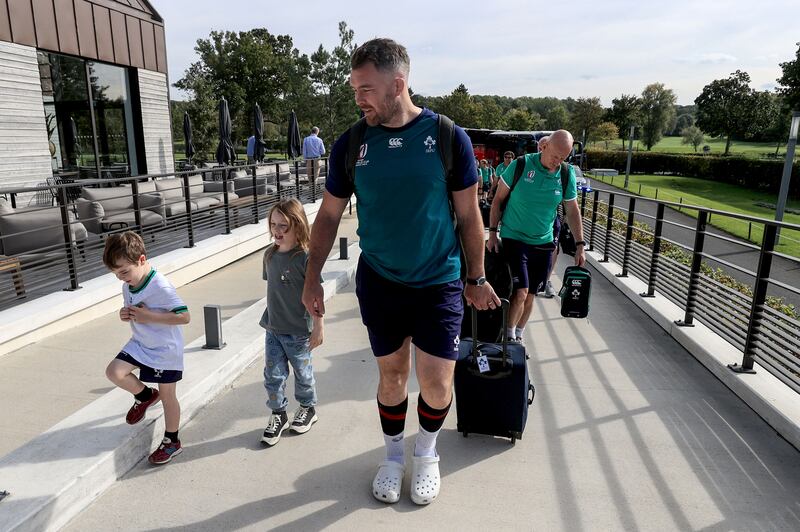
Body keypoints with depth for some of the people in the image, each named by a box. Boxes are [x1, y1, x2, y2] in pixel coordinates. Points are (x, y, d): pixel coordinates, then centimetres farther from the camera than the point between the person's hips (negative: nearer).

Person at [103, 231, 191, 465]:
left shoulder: (161, 287, -26)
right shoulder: (128, 285, -1)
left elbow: (184, 316, -28)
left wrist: (149, 316, -29)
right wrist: (125, 314, -8)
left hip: (165, 350, -7)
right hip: (140, 343, 7)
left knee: (167, 396, 6)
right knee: (114, 372, -12)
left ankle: (172, 442, 26)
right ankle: (145, 396, 18)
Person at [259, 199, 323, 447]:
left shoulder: (305, 258, -19)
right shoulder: (270, 255, 1)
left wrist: (318, 327, -13)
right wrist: (270, 316, 17)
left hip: (298, 331, -5)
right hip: (273, 328, 5)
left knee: (302, 372, 14)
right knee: (273, 375, 10)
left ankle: (308, 408, 37)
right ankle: (278, 415, 29)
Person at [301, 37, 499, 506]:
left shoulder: (449, 138, -9)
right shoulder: (351, 145, -3)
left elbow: (469, 216, -1)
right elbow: (329, 216, 5)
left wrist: (477, 279, 4)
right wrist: (313, 279, 3)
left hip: (439, 283, -1)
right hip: (379, 283, 2)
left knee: (437, 385, -1)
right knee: (392, 375, 13)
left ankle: (427, 452, 31)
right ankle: (394, 455, 38)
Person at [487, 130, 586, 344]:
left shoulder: (567, 175, -2)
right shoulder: (520, 166, -12)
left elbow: (572, 211, 7)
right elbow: (498, 199, -3)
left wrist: (580, 245, 5)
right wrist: (492, 232, -6)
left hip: (543, 243, 4)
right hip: (514, 238, -4)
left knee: (530, 295, 10)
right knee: (520, 292, -15)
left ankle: (518, 336, 30)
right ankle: (508, 335, 6)